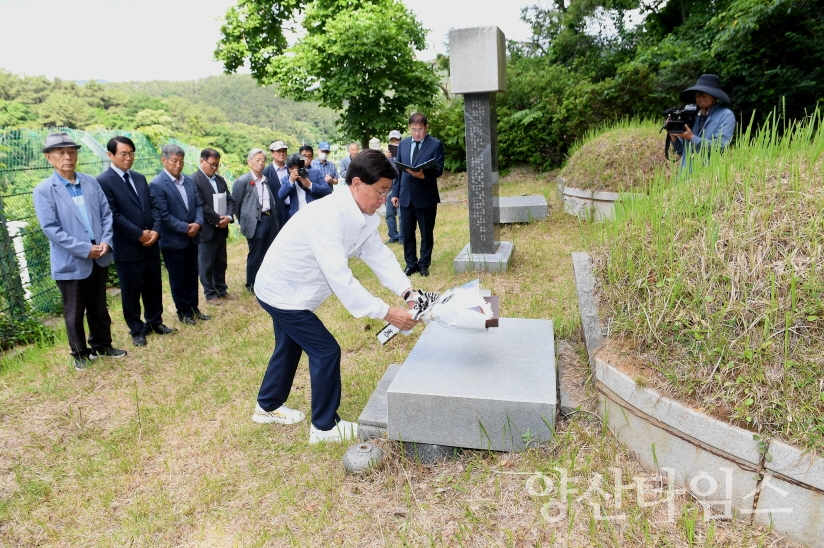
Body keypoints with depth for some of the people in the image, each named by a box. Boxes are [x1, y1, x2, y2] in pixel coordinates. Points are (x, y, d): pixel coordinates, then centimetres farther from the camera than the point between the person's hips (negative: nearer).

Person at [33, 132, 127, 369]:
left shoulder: (91, 182, 4)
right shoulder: (43, 191, -9)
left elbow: (106, 213, 4)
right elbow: (50, 228, -15)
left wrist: (106, 241, -11)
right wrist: (85, 249, -19)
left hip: (99, 258, 4)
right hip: (70, 262, -4)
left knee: (99, 307, 17)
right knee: (74, 313, 10)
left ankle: (102, 345, 34)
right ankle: (80, 353, 27)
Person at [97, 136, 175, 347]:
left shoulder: (139, 178, 12)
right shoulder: (103, 181, -10)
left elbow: (153, 205, 9)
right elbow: (113, 215, -16)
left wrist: (155, 230, -7)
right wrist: (139, 235, -15)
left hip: (151, 244, 6)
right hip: (128, 248, -6)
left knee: (154, 287, 16)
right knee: (131, 292, 7)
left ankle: (155, 322, 32)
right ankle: (137, 330, 21)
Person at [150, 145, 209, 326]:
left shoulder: (188, 181, 8)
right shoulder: (157, 184, -14)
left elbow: (198, 204, 7)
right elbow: (163, 215, -18)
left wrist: (198, 223, -11)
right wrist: (185, 228, -18)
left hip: (192, 237, 6)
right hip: (173, 240, -6)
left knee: (192, 275, 16)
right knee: (177, 279, 8)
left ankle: (193, 307, 30)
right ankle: (183, 311, 22)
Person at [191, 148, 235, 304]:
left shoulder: (220, 179, 12)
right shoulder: (193, 180, -12)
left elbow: (230, 200, 8)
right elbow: (200, 206, -18)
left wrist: (228, 217, -9)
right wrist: (218, 219, -16)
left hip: (221, 228, 7)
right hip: (206, 230, -7)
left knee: (221, 263, 15)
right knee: (206, 265, 5)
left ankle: (221, 289, 27)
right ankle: (210, 294, 16)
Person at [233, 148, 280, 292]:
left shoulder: (267, 180, 10)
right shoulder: (242, 181, -9)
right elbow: (235, 203, -2)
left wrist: (273, 217, 11)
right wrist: (244, 221, 4)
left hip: (270, 219, 6)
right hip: (255, 222, -6)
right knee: (255, 255, 4)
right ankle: (252, 284, 19)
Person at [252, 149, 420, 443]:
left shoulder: (365, 216, -7)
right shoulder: (327, 216, -35)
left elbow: (379, 254, -9)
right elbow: (339, 277, -39)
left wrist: (408, 292, -23)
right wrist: (386, 312, -38)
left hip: (287, 290, 10)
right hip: (282, 292, -9)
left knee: (290, 347, 24)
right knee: (326, 351, -6)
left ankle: (268, 407, 47)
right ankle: (324, 426, 13)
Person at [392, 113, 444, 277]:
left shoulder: (436, 145, -3)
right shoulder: (403, 144, 10)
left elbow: (438, 169, -11)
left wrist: (423, 175, -30)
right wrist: (395, 193, 6)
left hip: (426, 197, -4)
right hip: (405, 196, 4)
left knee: (426, 233, 7)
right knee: (407, 232, 8)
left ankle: (424, 264, 20)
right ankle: (411, 264, 21)